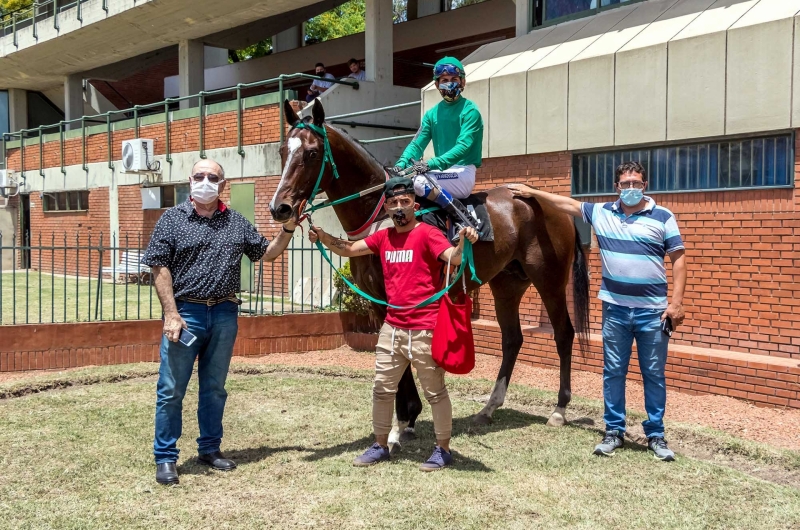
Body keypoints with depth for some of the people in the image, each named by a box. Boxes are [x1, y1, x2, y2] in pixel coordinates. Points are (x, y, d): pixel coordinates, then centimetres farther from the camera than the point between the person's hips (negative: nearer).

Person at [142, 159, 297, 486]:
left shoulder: (237, 223, 8)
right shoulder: (173, 219, -1)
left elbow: (268, 253, 15)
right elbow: (160, 268, -5)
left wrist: (288, 229, -1)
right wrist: (171, 314, -12)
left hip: (224, 314, 3)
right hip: (186, 312, -3)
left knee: (215, 388, 13)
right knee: (172, 389, 1)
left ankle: (210, 449, 27)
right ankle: (165, 458, 12)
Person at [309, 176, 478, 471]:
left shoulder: (427, 234, -11)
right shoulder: (383, 238, 9)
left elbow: (454, 258, -25)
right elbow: (349, 250, 14)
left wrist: (464, 242, -46)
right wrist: (323, 237, -3)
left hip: (425, 330, -6)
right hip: (392, 328, 7)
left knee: (434, 391, 6)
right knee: (382, 389, 14)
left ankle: (443, 449, 19)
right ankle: (381, 446, 28)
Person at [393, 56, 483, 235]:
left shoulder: (470, 110, -5)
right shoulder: (432, 114, 13)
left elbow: (463, 145, -17)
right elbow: (417, 143, 6)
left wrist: (432, 164, -29)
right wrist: (401, 163, -15)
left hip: (463, 173, -6)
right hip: (442, 172, 6)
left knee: (420, 181, -30)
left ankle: (466, 219, -21)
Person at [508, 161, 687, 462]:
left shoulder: (663, 217, -2)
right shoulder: (600, 213, 6)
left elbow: (678, 259, -4)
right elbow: (565, 204, 16)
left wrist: (676, 302, -10)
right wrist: (532, 193, 15)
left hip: (653, 310, -2)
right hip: (615, 308, 2)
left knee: (654, 374, 6)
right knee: (613, 372, 8)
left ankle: (656, 435, 16)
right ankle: (614, 431, 19)